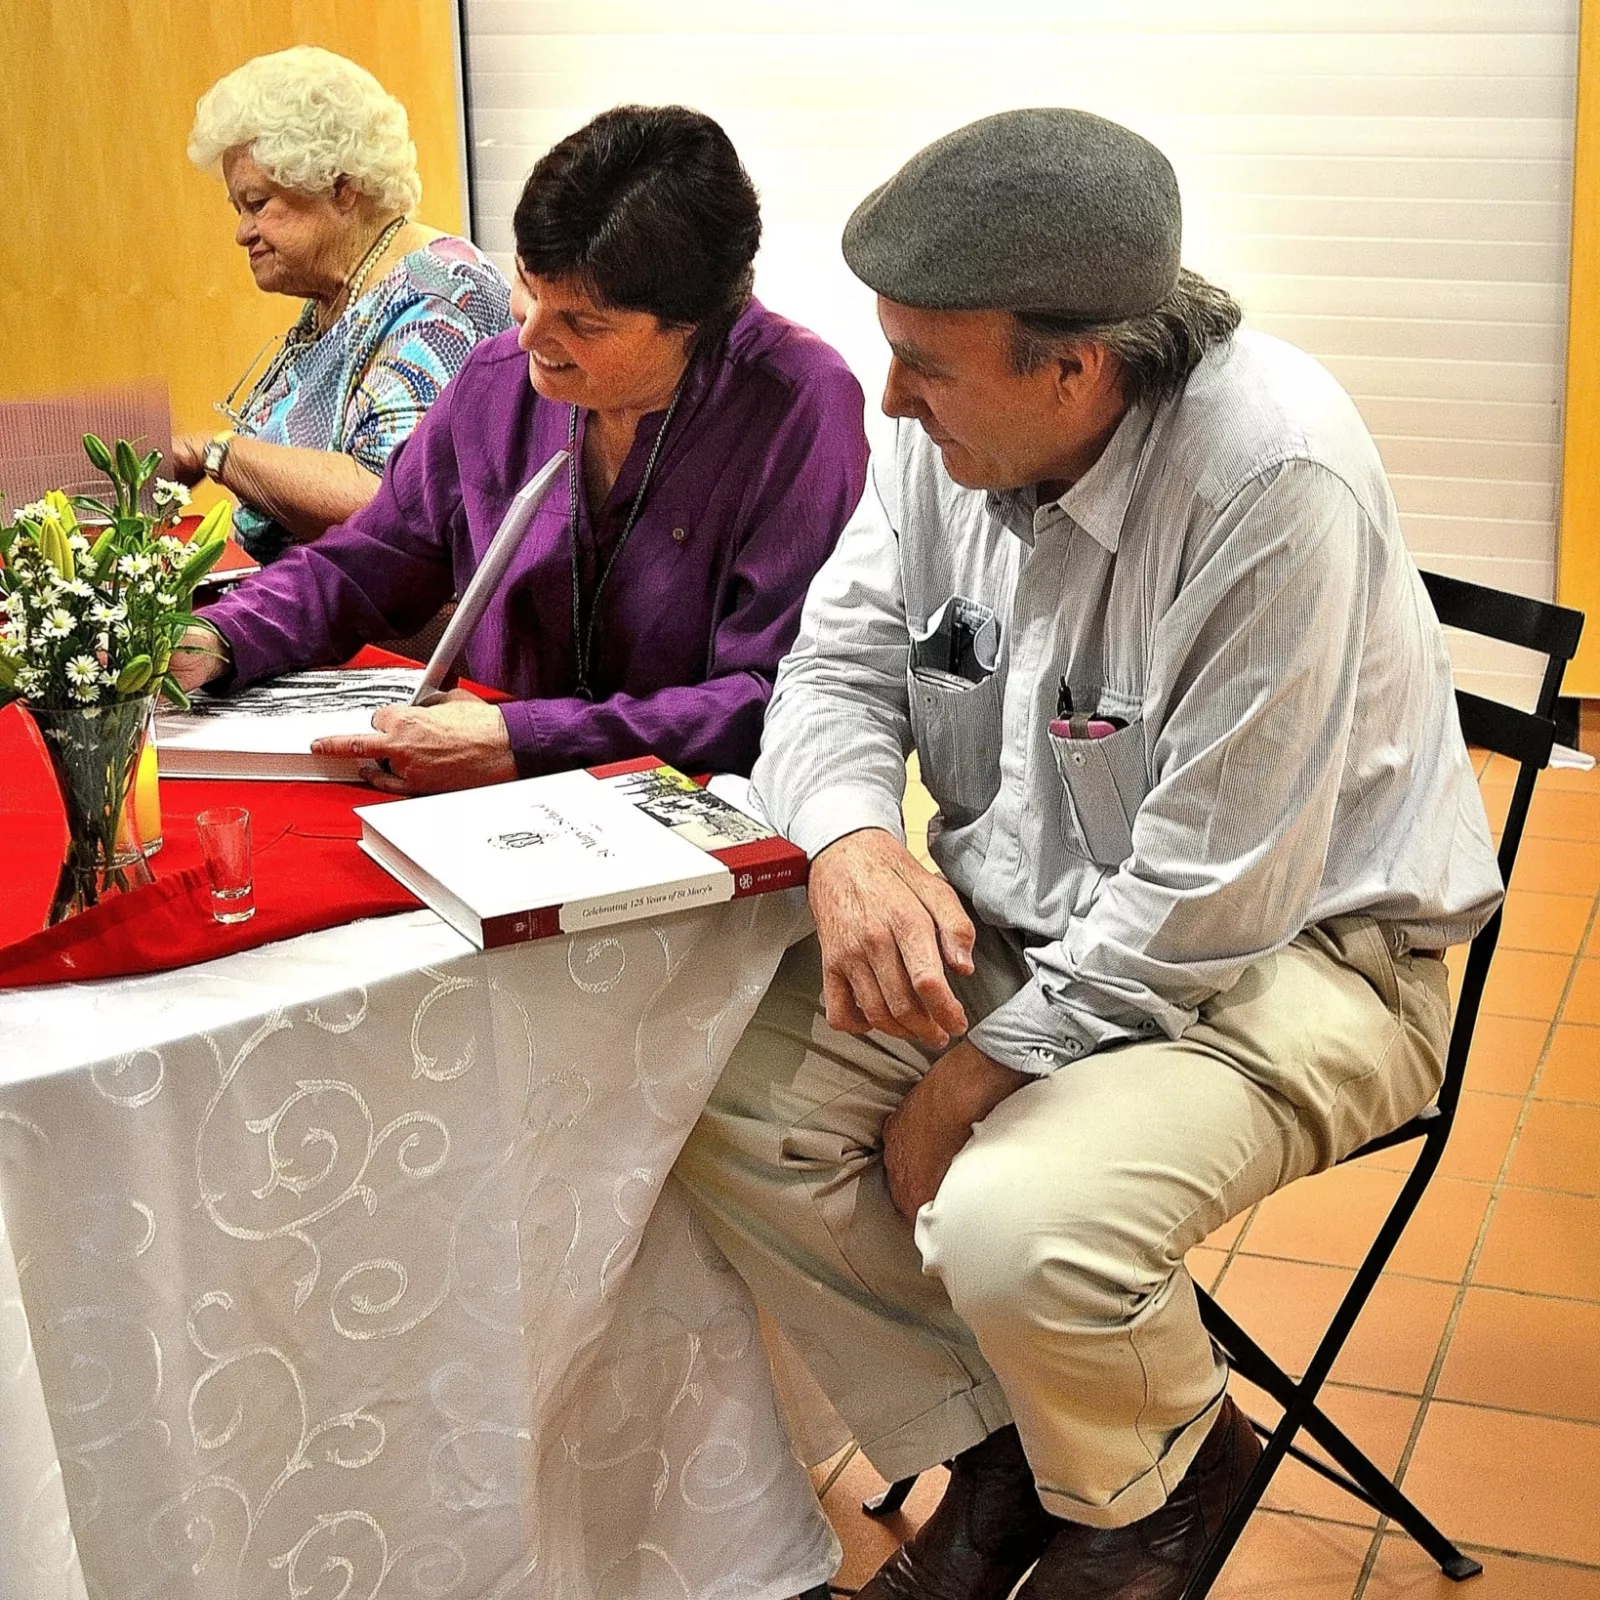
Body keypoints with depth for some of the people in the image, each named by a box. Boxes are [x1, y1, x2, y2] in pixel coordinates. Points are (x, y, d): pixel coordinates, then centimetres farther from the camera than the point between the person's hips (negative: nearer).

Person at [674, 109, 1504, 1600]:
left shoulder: (1273, 480, -29)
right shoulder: (951, 431, -8)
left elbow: (1213, 902, -26)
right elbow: (836, 667, 1)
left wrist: (985, 1067, -18)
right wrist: (850, 842, -22)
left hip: (1293, 944, -7)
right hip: (1017, 916, 7)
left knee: (1014, 1226, -31)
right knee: (726, 1099, -9)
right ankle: (995, 1448, 12)